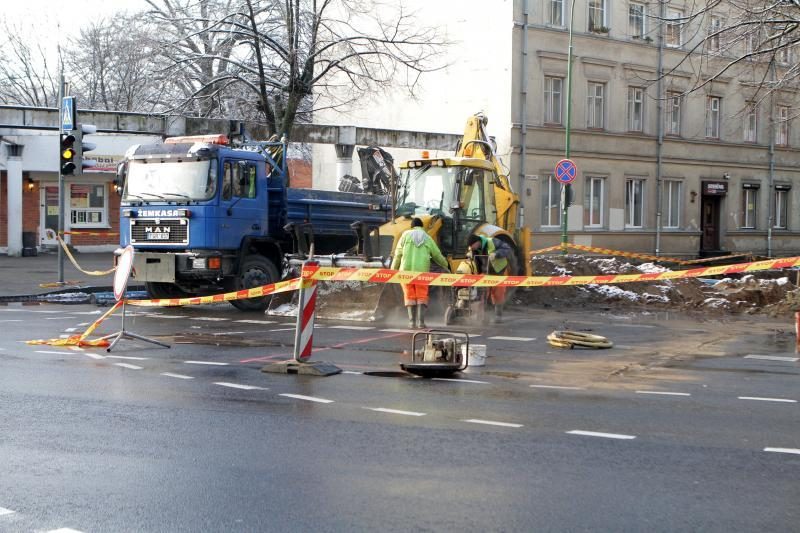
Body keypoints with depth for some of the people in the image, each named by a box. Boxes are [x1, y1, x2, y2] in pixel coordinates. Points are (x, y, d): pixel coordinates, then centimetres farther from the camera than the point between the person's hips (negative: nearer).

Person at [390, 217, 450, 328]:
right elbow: (437, 255, 17)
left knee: (410, 296, 7)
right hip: (422, 271, 0)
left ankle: (412, 321, 3)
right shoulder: (428, 239, 10)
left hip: (406, 270, 0)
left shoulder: (406, 235, 7)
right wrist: (446, 266, 33)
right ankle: (421, 321, -5)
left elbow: (398, 255, 4)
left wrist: (393, 269, 11)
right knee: (421, 297, 5)